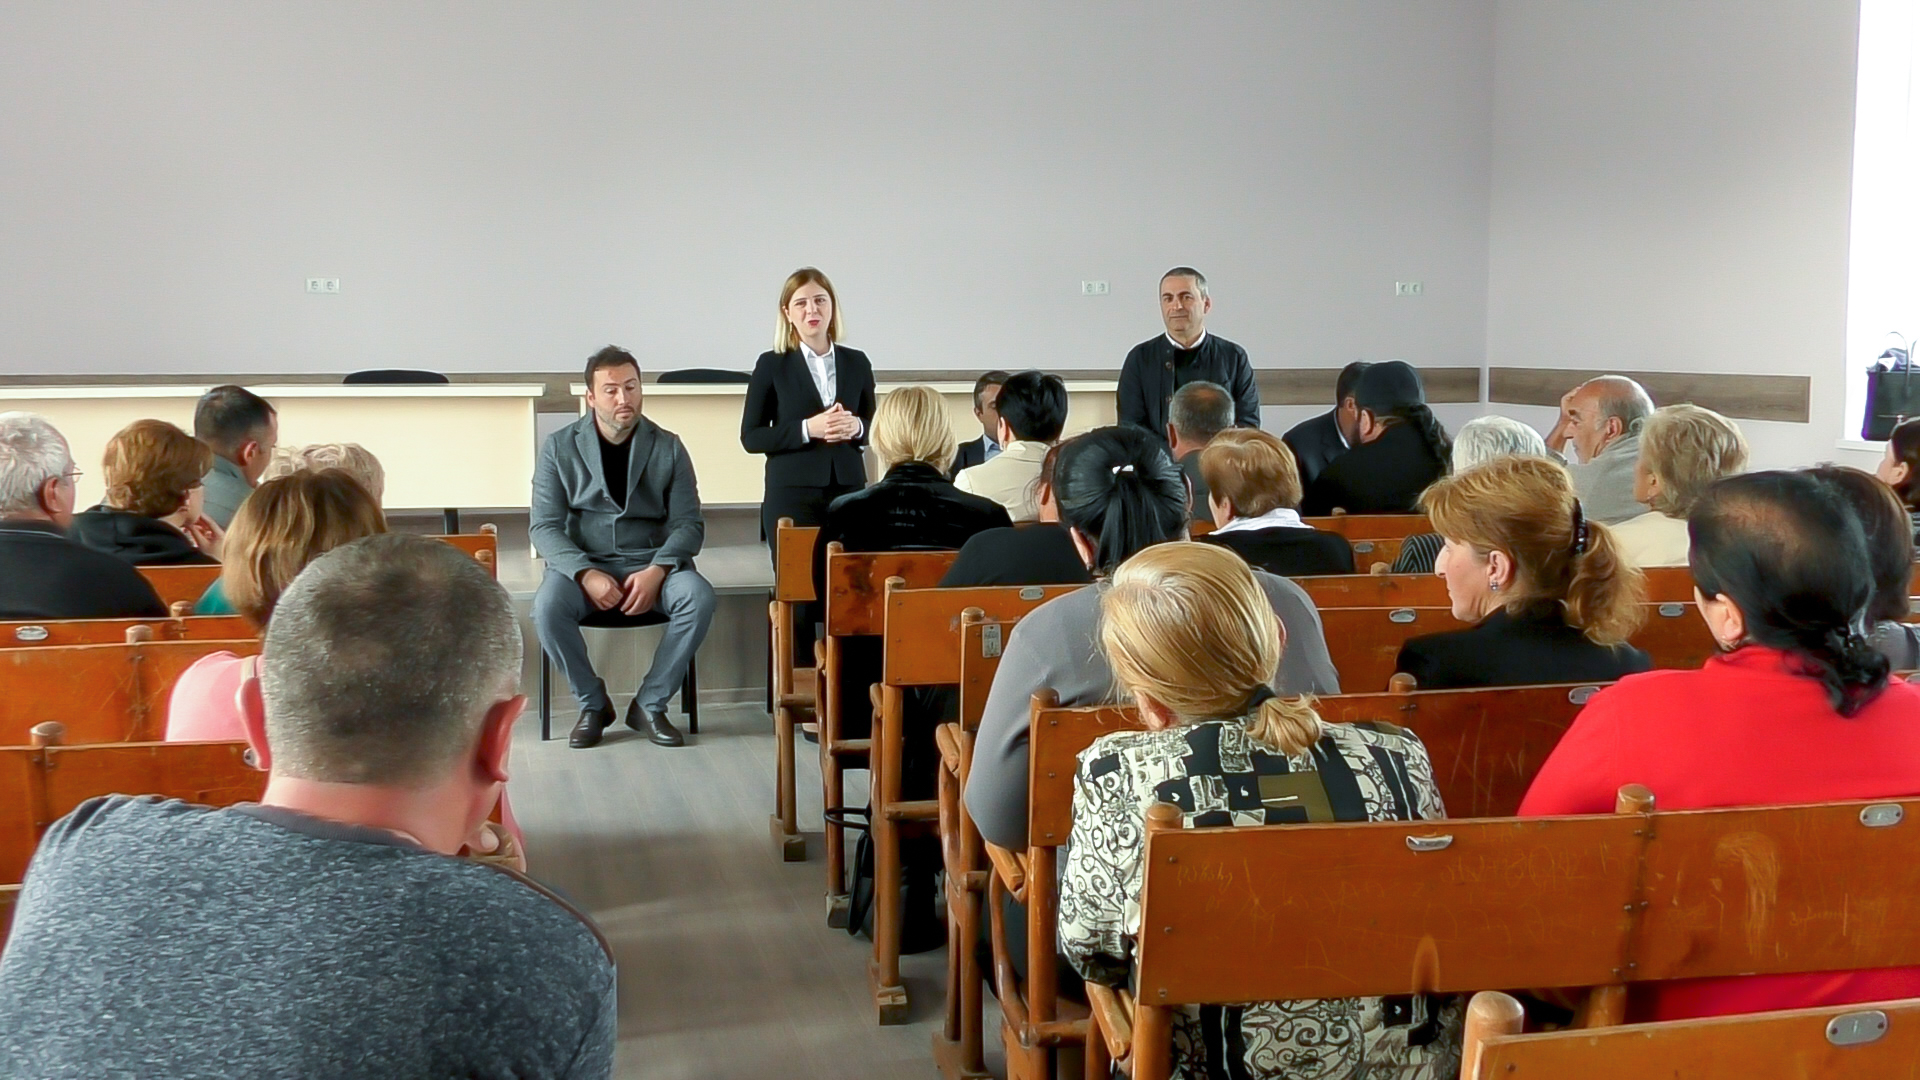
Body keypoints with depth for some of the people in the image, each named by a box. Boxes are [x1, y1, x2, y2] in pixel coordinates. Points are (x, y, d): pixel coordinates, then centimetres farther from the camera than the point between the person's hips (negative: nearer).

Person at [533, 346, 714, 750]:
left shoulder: (668, 447, 4)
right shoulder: (560, 447, 2)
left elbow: (689, 523, 0)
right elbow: (544, 526, -4)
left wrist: (656, 571, -19)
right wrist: (586, 574, -21)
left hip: (651, 563, 1)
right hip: (582, 562, -1)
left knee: (699, 598, -29)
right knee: (547, 607, -33)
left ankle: (649, 704, -11)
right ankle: (592, 704, -7)